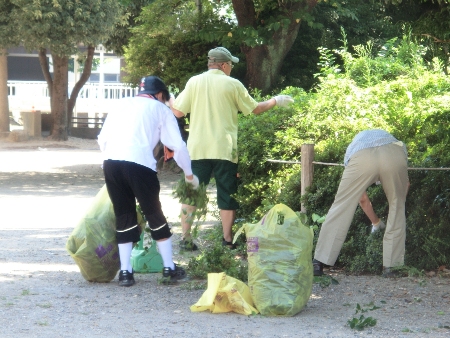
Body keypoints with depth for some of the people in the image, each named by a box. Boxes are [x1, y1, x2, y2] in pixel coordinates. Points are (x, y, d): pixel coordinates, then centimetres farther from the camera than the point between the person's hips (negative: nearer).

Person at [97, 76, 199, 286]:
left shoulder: (122, 104, 27)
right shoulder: (160, 109, 17)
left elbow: (102, 139, 23)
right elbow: (178, 145, 15)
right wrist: (189, 174, 27)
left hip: (111, 162, 3)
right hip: (140, 164, -3)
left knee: (124, 216, 15)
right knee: (154, 214, 11)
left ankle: (125, 271, 11)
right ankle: (169, 269, 18)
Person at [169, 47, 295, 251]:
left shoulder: (194, 82, 1)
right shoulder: (233, 85, -2)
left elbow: (178, 112, 2)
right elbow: (256, 109, 7)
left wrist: (169, 101, 23)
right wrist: (276, 101, 23)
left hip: (197, 149, 2)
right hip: (224, 150, -2)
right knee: (227, 196, 8)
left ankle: (185, 238, 6)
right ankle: (228, 240, 10)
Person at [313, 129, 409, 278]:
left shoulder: (354, 144, 43)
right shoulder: (397, 143, 44)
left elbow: (360, 196, 43)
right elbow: (405, 183, 40)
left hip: (361, 159, 0)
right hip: (394, 156, 0)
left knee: (340, 209, 10)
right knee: (397, 209, 19)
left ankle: (318, 263, 10)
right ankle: (390, 267, 17)